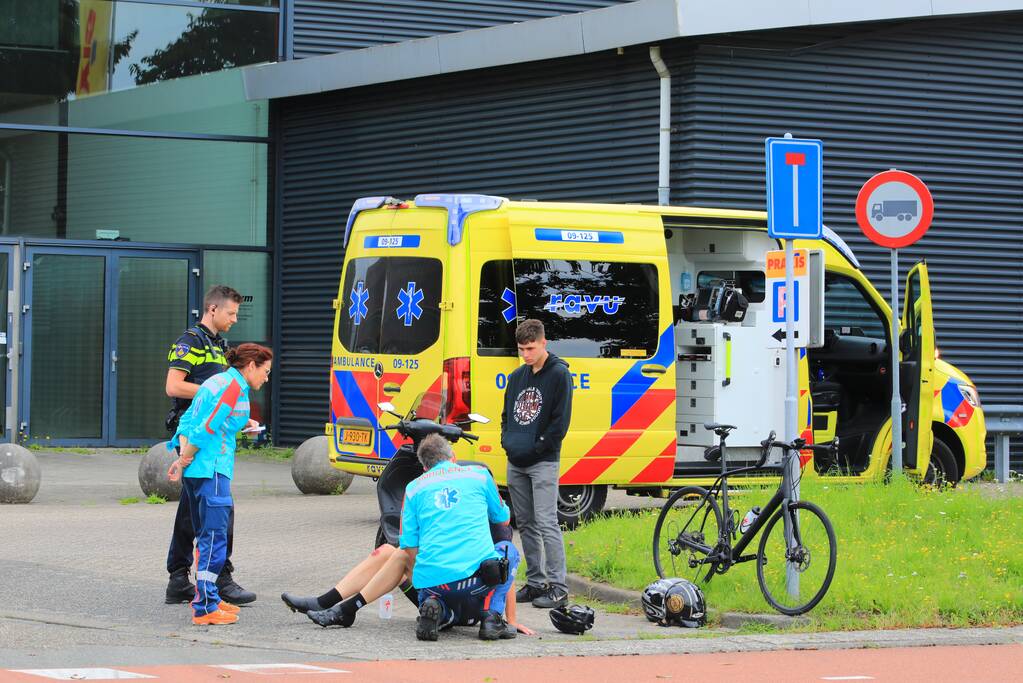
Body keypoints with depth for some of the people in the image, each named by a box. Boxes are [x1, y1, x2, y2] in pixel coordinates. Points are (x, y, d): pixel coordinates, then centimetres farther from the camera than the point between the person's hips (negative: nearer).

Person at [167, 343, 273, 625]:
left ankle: (205, 598, 26)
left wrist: (183, 456, 6)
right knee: (214, 537, -9)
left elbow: (187, 420, 16)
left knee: (205, 536, 18)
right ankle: (205, 608, -11)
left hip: (194, 469, 10)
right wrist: (185, 460, -6)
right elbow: (208, 427, -16)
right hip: (212, 469, -10)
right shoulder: (235, 386, -10)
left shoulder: (216, 381, 20)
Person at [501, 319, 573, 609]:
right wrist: (507, 441, 6)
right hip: (515, 463, 7)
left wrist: (537, 447, -13)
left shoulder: (558, 375, -6)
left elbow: (561, 421, -10)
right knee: (526, 524, 10)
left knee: (546, 523, -12)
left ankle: (558, 587, -11)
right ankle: (535, 582, 17)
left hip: (543, 462, -7)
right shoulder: (517, 377, 15)